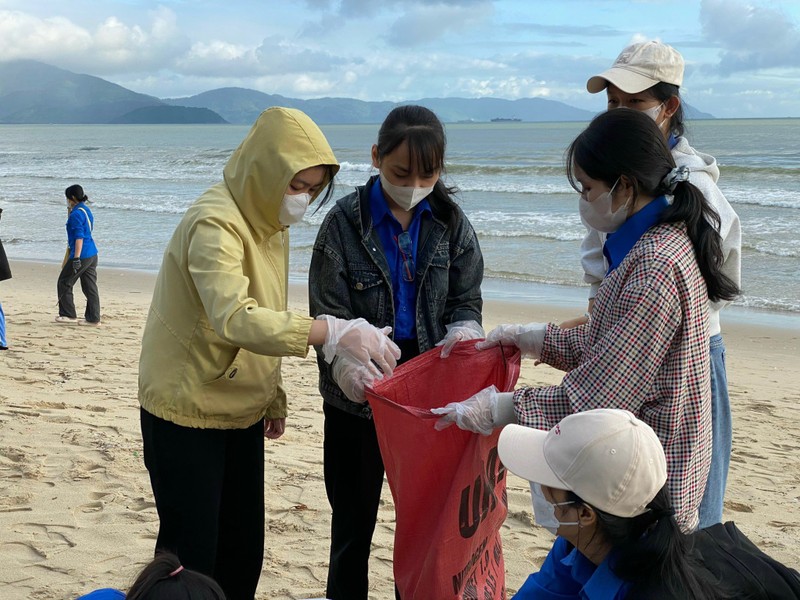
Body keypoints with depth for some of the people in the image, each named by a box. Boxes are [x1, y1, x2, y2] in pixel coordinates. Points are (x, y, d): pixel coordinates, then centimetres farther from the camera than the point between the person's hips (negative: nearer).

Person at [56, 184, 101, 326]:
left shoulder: (76, 214, -15)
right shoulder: (86, 210, 14)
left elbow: (79, 238, -20)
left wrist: (76, 259, -22)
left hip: (81, 255, -9)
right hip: (92, 254, 9)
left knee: (64, 283, 5)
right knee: (90, 287, 9)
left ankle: (69, 315, 10)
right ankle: (93, 318, 10)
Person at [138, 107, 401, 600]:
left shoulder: (270, 221, 8)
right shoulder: (215, 224, -21)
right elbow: (235, 319, -37)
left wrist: (273, 395, 16)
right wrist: (333, 333, -44)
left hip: (240, 412, 8)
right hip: (187, 415, -8)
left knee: (244, 551, 12)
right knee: (191, 557, -1)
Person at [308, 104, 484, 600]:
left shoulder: (450, 222, 0)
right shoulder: (345, 223, -8)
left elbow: (466, 300, 3)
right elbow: (328, 314, -11)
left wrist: (462, 332, -21)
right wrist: (344, 364, -31)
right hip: (359, 395, -2)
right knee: (354, 519, 12)